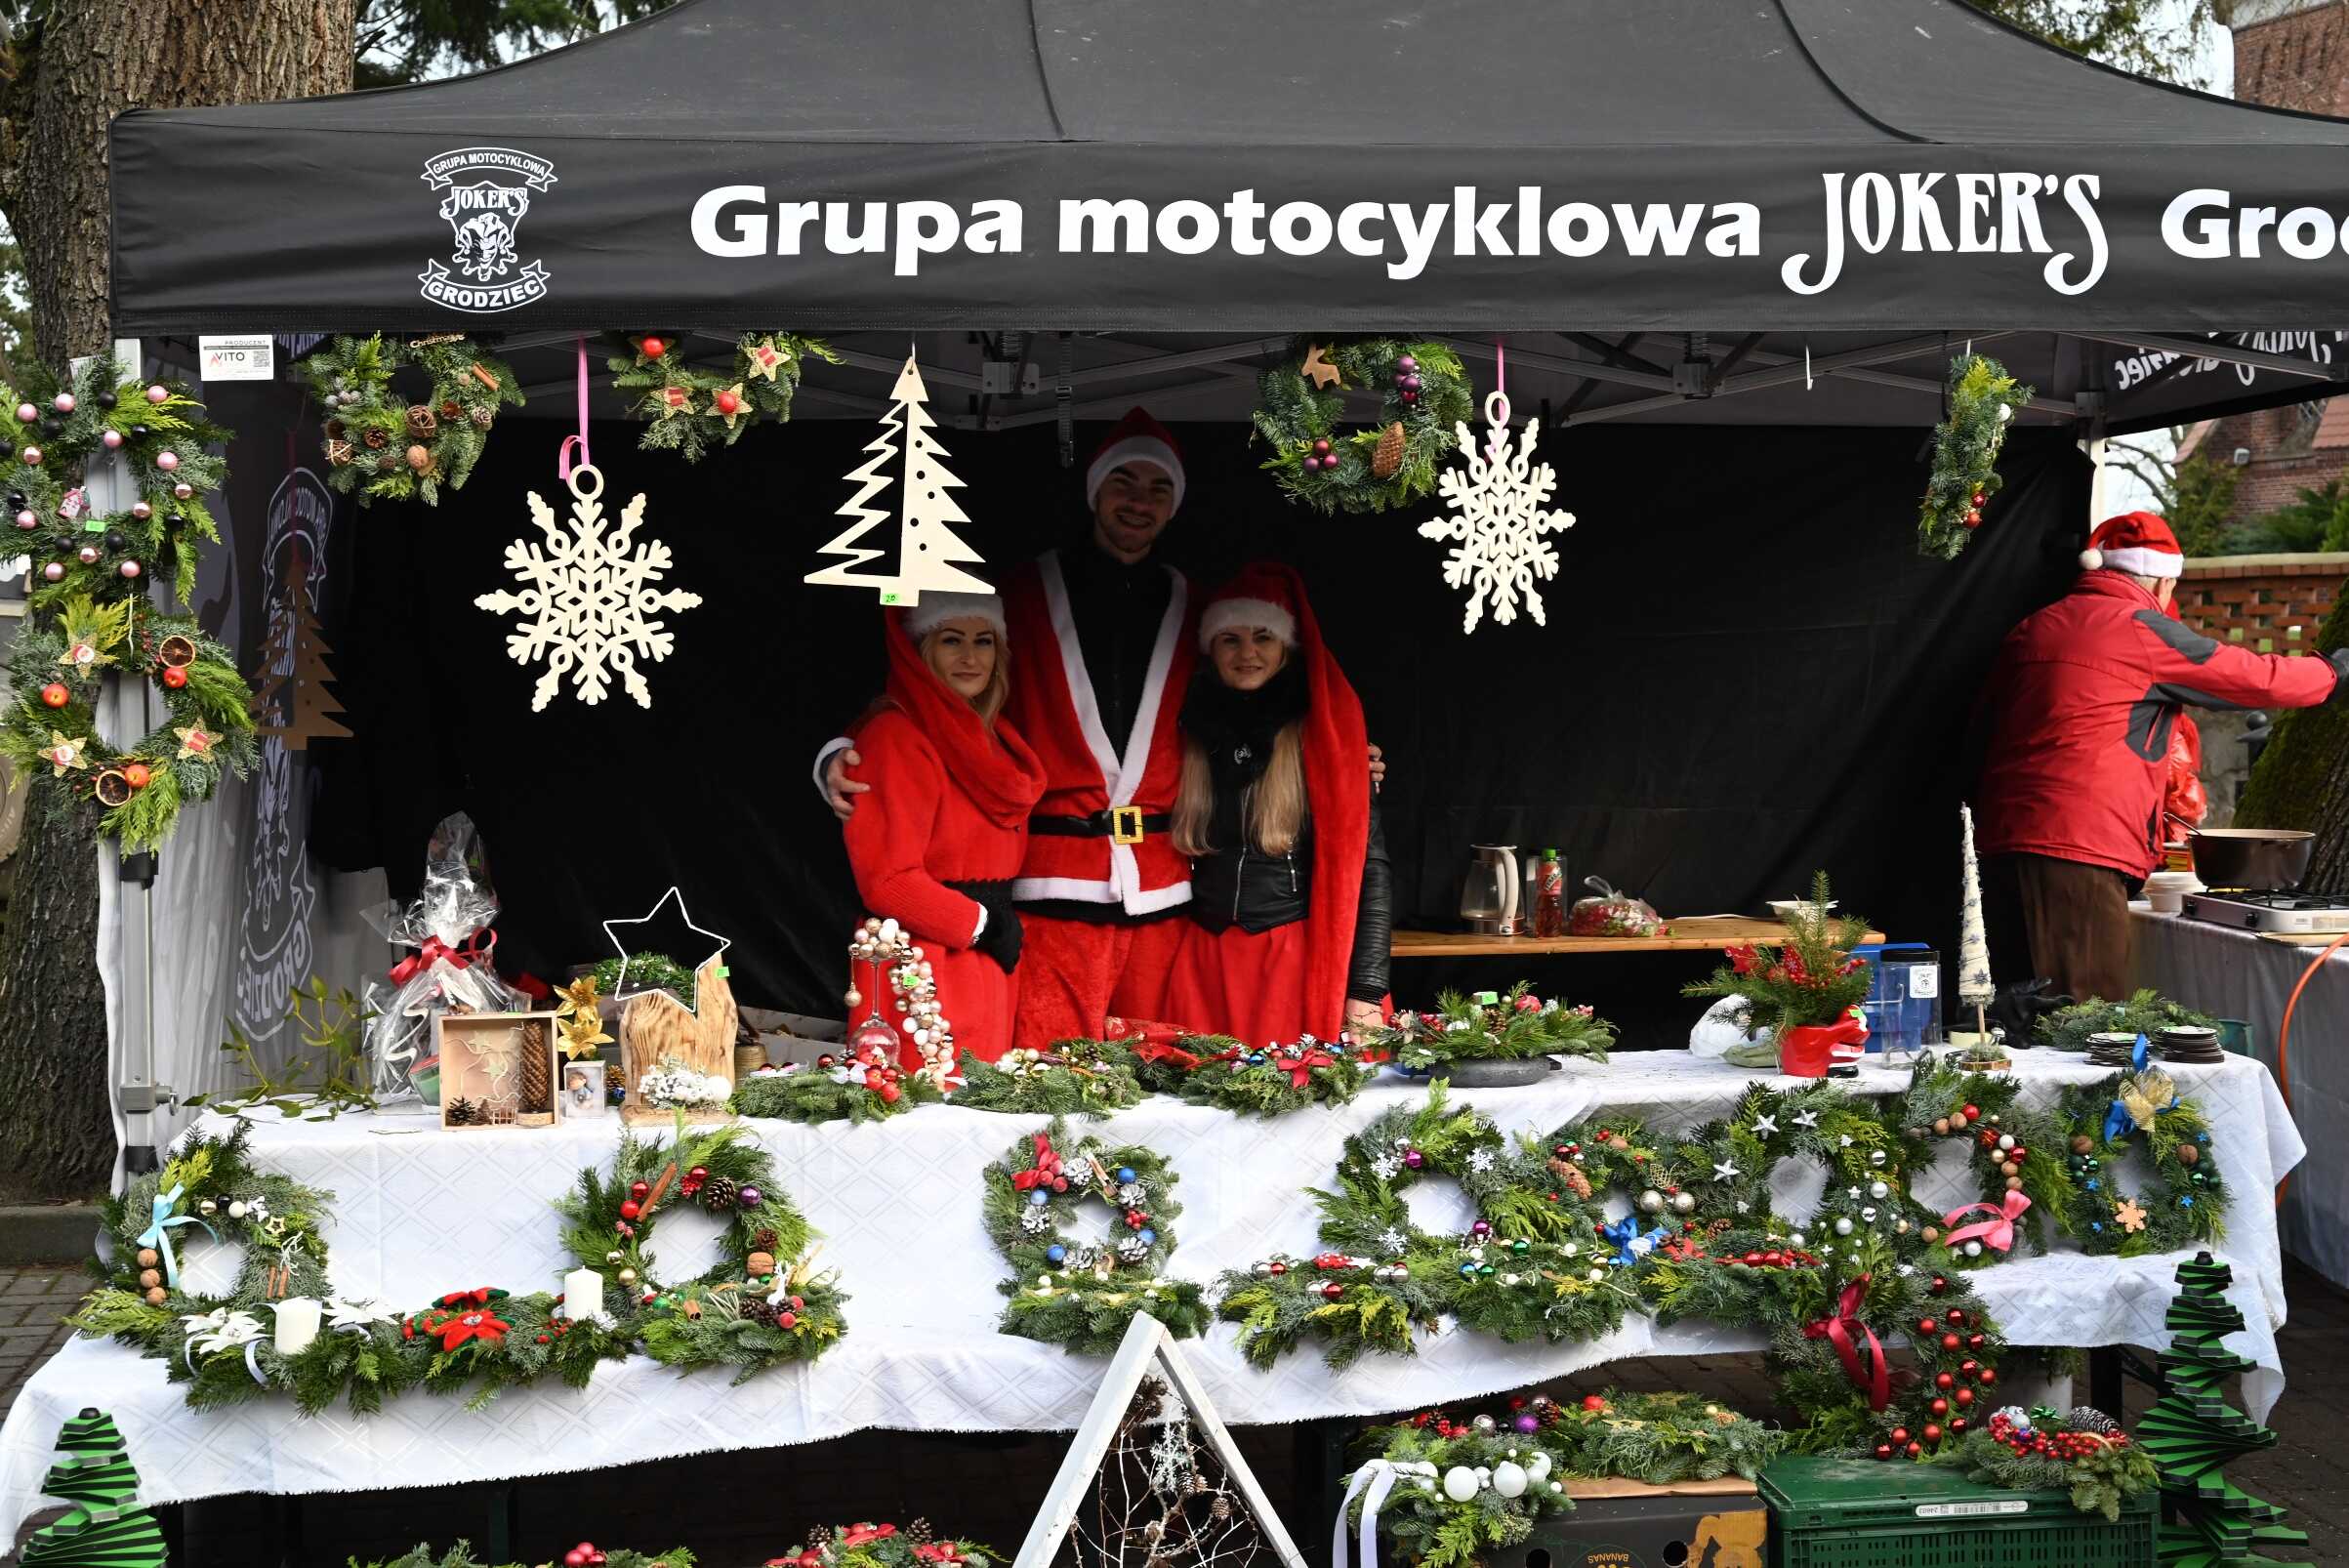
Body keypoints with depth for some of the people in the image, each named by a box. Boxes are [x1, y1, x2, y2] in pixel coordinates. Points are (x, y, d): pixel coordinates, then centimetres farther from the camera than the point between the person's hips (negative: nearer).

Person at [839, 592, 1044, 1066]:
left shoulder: (988, 738, 15)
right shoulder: (896, 737, -12)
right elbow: (887, 880, -17)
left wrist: (1001, 925, 8)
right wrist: (981, 925, -10)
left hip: (987, 968, 8)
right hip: (925, 969, -8)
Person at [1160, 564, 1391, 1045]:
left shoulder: (1323, 733, -1)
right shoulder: (1191, 731, 8)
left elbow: (1364, 862, -5)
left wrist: (1365, 994, -11)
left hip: (1302, 963, -3)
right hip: (1205, 965, 3)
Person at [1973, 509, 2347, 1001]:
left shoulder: (2031, 630, 17)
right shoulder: (2144, 630, -3)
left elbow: (1987, 725, 21)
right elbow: (2261, 679, 5)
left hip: (2003, 842, 8)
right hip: (2079, 851, -8)